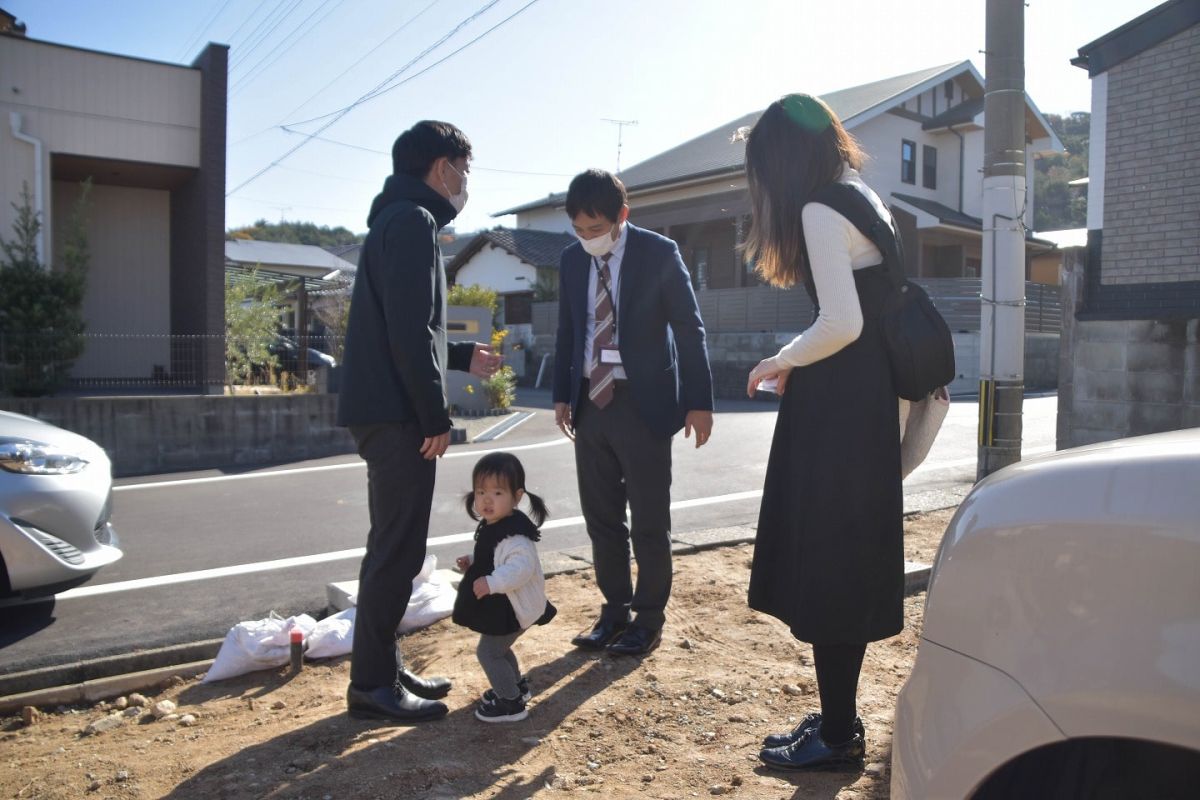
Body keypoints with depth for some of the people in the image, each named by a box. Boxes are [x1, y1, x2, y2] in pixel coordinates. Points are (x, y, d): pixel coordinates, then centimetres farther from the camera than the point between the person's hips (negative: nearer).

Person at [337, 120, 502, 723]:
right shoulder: (412, 220, -11)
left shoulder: (398, 220, 21)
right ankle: (371, 683, 4)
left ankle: (382, 669, 24)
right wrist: (437, 416, -17)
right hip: (397, 414, -11)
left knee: (394, 545, 15)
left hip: (385, 411, 11)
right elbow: (409, 332, -20)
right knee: (398, 549, -5)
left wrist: (462, 356, 31)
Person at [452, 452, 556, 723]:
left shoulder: (513, 534, -28)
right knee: (498, 648, 26)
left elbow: (522, 567, -39)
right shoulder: (492, 526, 5)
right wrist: (472, 562, 8)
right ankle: (516, 685, 45)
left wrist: (491, 583, -44)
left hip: (513, 608, -10)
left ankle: (512, 703, 8)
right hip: (503, 606, 10)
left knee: (487, 651, -3)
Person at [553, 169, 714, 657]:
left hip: (643, 403, -5)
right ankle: (614, 612, 26)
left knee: (649, 521, 4)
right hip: (590, 402, 5)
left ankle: (649, 620, 19)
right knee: (601, 517, 11)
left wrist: (699, 401, -8)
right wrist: (562, 394, 10)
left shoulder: (659, 253, -7)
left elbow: (689, 328, -5)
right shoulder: (572, 260, 6)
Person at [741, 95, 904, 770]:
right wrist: (799, 361, 15)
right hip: (868, 400, 10)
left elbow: (842, 323, -23)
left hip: (834, 409, -10)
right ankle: (840, 719, 28)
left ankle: (837, 736, 12)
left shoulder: (820, 211, -13)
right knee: (851, 560, 15)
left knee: (823, 564, -1)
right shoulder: (864, 198, 16)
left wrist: (783, 361, -7)